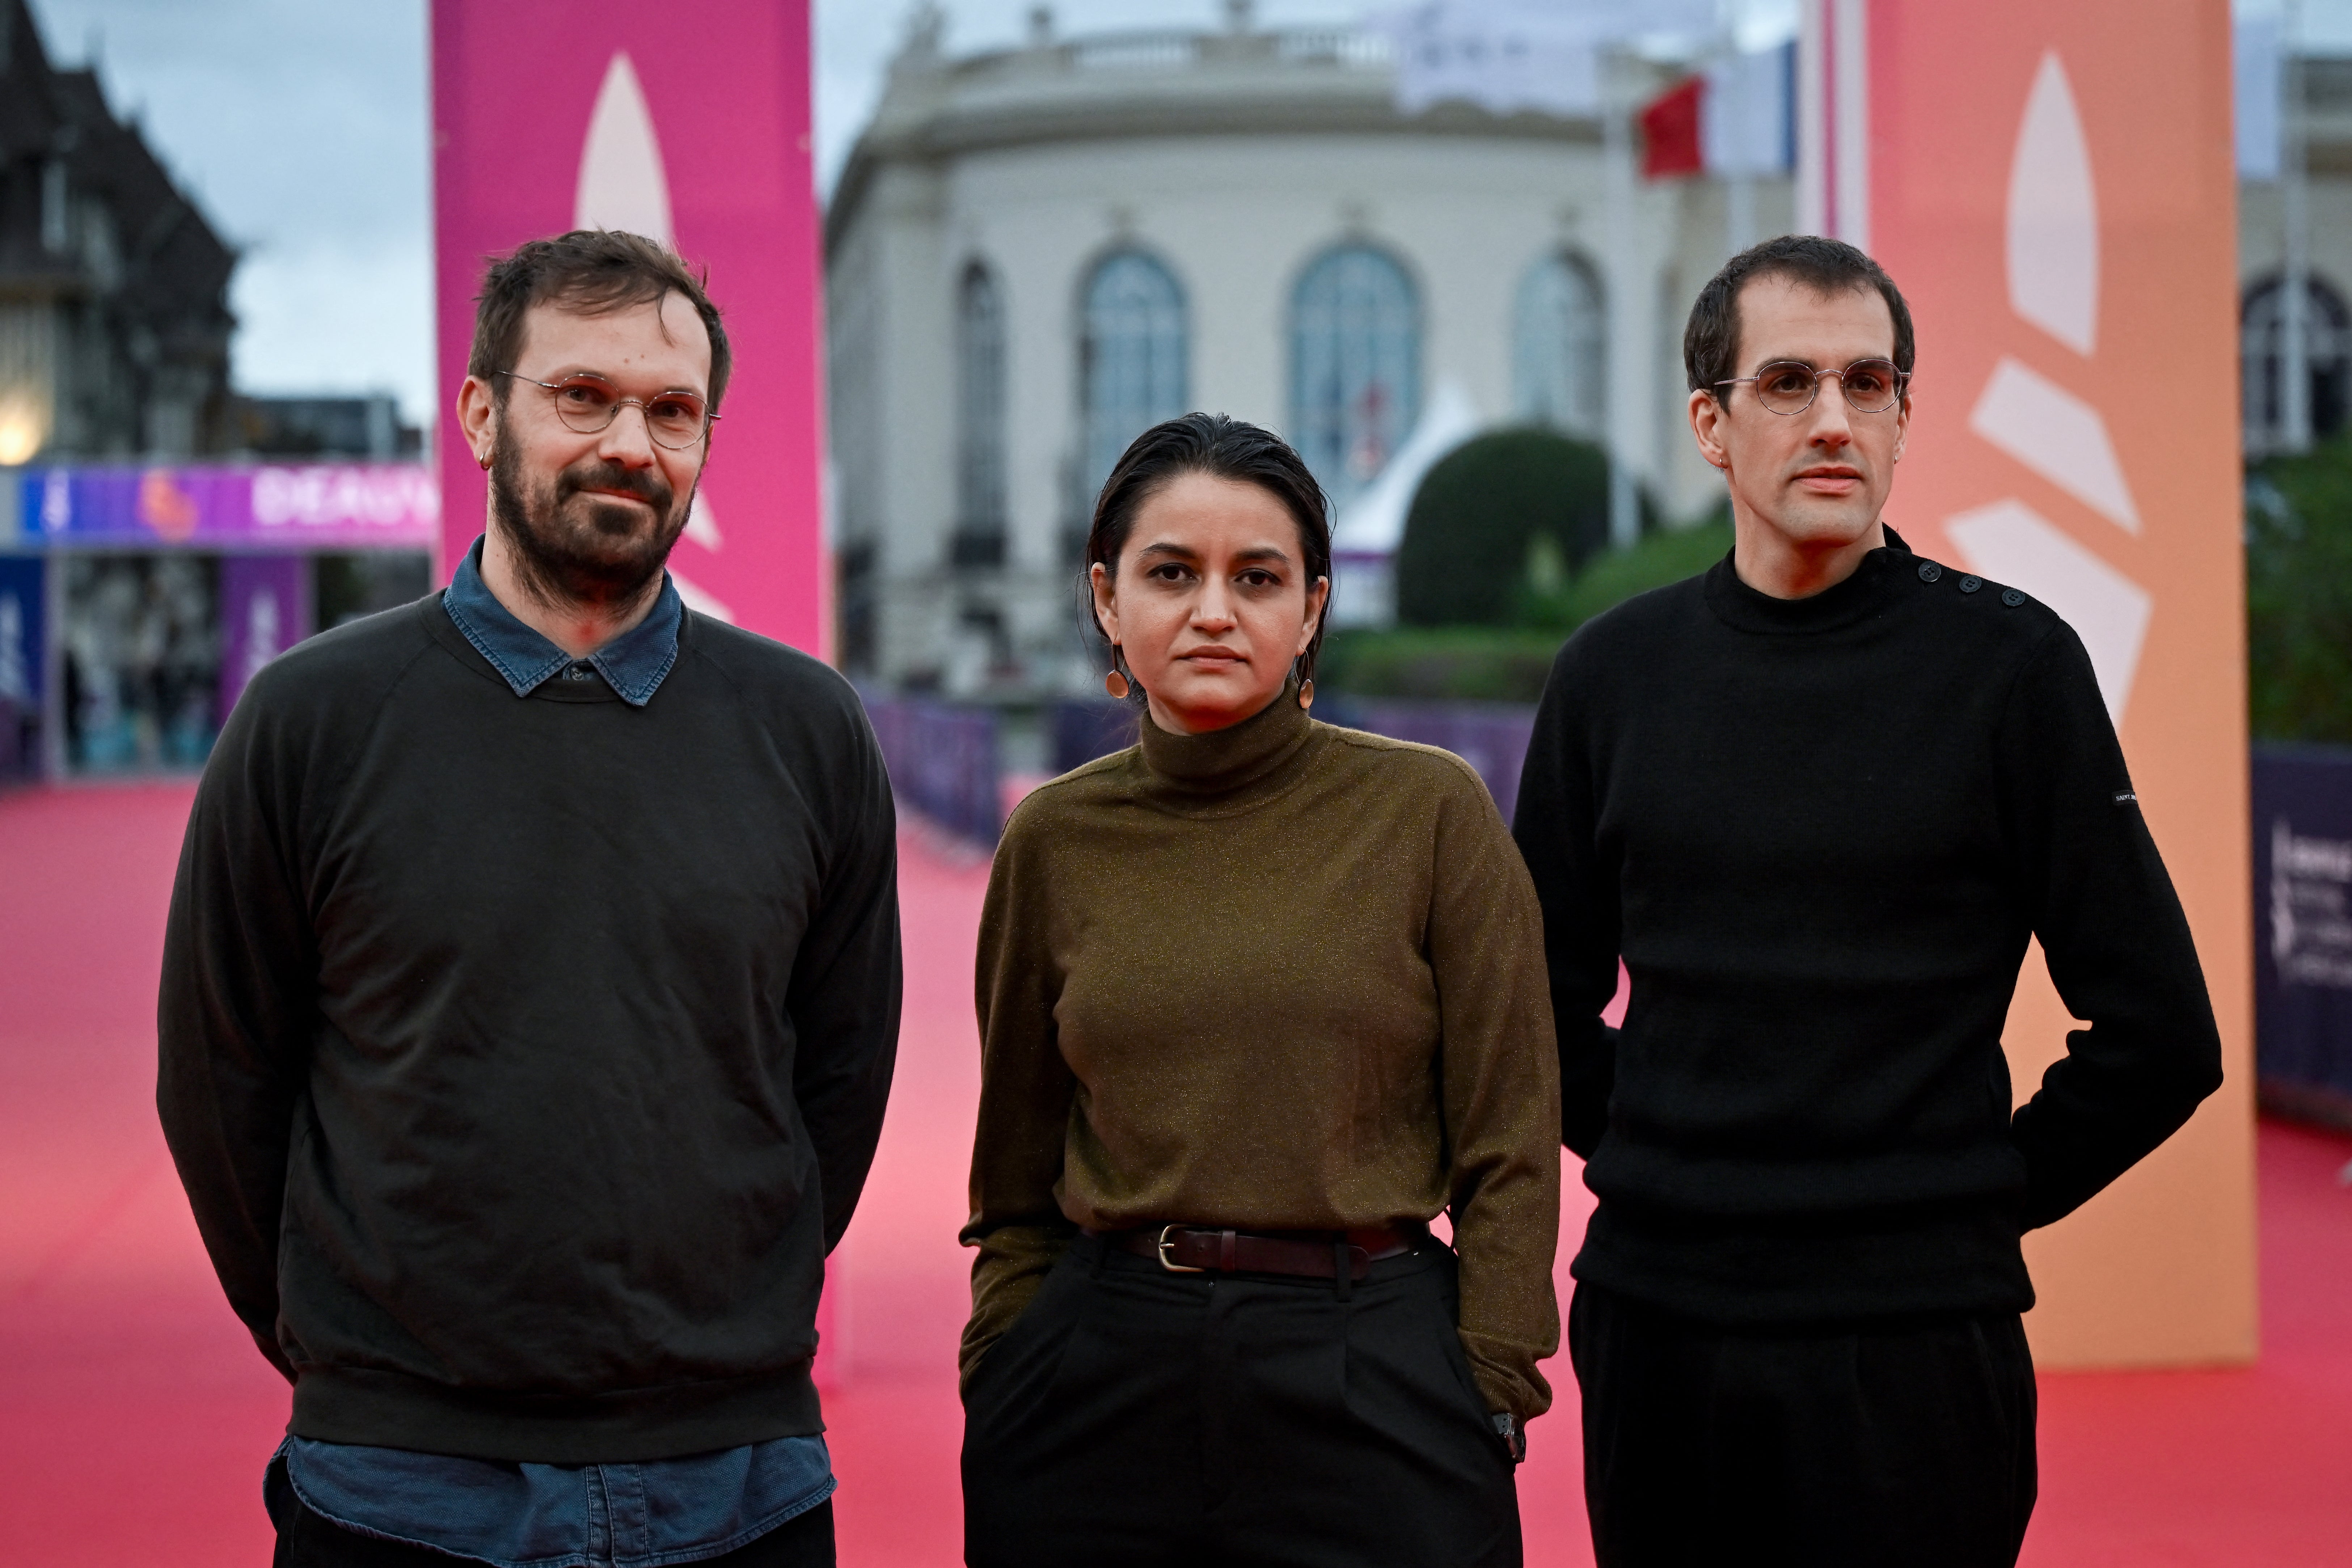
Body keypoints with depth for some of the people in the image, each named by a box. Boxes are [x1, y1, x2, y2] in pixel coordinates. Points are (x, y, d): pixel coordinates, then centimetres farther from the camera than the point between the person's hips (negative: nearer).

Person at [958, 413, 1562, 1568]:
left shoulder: (1429, 809, -3)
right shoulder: (1055, 839, 4)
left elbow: (1507, 1151, -2)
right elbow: (1016, 1180, 12)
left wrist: (1486, 1407, -6)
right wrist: (996, 1391, 7)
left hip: (1372, 1377, -2)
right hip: (1096, 1376, 2)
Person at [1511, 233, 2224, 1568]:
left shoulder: (2010, 663, -4)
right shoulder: (1616, 672, 6)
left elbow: (2160, 1036, -2)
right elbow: (1547, 995, 17)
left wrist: (1983, 1199, 0)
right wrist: (1646, 1163, 8)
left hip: (1912, 1331, -3)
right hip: (1654, 1312, 3)